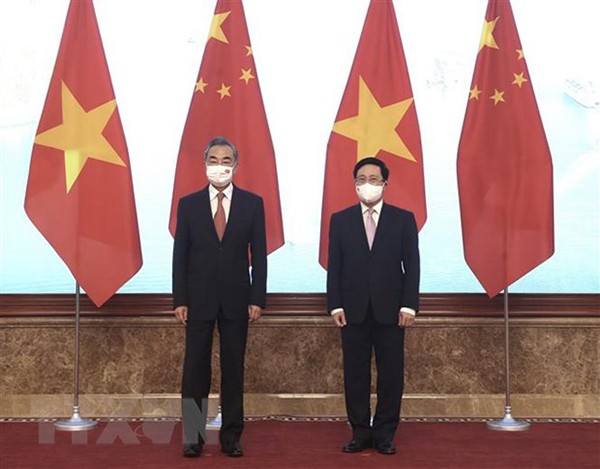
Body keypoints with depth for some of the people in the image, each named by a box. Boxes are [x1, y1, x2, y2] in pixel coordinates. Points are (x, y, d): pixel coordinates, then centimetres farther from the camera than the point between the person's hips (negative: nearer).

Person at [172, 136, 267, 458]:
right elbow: (180, 255, 3)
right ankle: (193, 437, 12)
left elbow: (259, 255, 2)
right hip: (199, 298, 0)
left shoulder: (252, 203, 3)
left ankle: (231, 436, 15)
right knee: (195, 368, 3)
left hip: (236, 299, 0)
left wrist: (257, 299, -4)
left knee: (234, 369, 6)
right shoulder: (188, 204, 3)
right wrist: (179, 300, -3)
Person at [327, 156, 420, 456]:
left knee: (391, 373, 3)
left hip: (390, 309, -1)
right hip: (353, 310, 1)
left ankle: (384, 434, 13)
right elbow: (334, 266, 5)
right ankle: (360, 432, 14)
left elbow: (411, 265, 2)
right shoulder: (340, 220, 8)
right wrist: (335, 305, -3)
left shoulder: (403, 219, 5)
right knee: (355, 373, 4)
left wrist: (409, 305, -6)